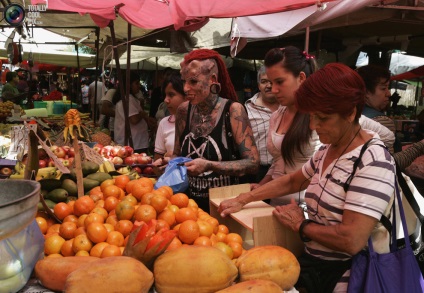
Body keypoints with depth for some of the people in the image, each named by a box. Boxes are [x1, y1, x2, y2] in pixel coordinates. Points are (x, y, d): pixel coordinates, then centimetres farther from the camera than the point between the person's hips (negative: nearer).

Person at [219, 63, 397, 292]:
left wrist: (300, 225, -12)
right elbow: (292, 181, 19)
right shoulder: (326, 149, 5)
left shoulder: (373, 161, -22)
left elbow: (352, 241, -28)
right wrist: (242, 199, 12)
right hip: (313, 262, 7)